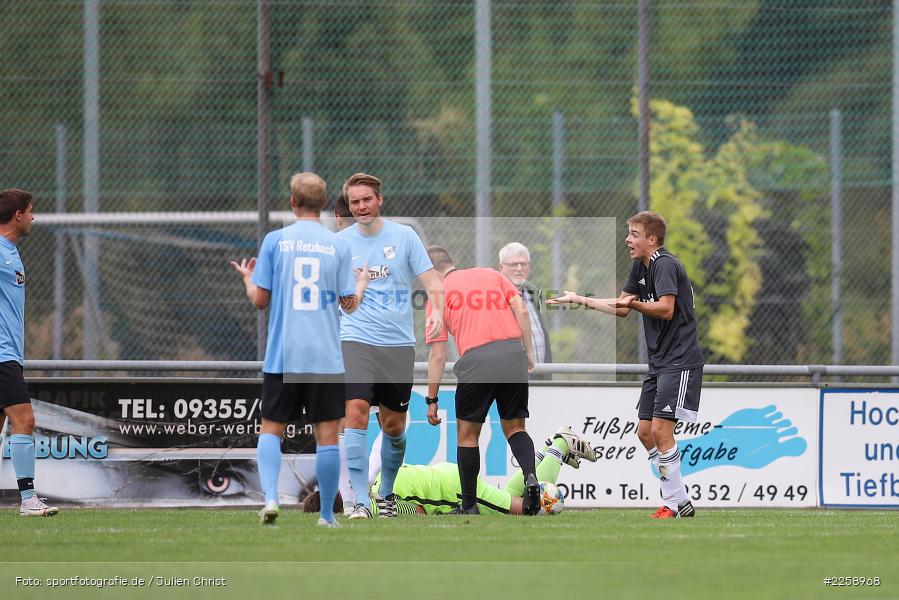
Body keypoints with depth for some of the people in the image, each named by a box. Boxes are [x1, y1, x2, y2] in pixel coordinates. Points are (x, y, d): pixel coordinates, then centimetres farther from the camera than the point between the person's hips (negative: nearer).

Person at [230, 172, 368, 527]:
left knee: (271, 429, 9)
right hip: (326, 357, 0)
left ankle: (270, 496, -12)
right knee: (327, 435, 4)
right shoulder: (338, 246, 1)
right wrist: (361, 284, 25)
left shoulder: (275, 241, 0)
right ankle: (327, 515, 5)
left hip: (282, 355, 0)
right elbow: (349, 304, 3)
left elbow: (260, 300, 0)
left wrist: (247, 279, 22)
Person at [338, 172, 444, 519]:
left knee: (393, 426, 7)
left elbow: (430, 280, 2)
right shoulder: (340, 243, 5)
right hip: (356, 343, -1)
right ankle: (361, 501, -19)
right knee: (356, 413, -18)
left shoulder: (404, 236, 3)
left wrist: (437, 311, -17)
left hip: (399, 344, 1)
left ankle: (386, 492, 31)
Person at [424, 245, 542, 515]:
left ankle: (469, 505, 13)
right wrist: (529, 351, 12)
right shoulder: (491, 275, 20)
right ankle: (531, 476, -11)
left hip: (476, 361, -3)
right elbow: (521, 310, 8)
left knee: (467, 433, 12)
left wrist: (432, 399, 12)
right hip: (513, 355, 3)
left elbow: (438, 354, 7)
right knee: (514, 427, 16)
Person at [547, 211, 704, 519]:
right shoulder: (640, 267, 15)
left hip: (680, 360, -10)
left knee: (660, 429, -16)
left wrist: (635, 303, -36)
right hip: (659, 362, 10)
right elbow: (621, 307, 25)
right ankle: (679, 502, 10)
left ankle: (675, 503, -10)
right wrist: (580, 299, 24)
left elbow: (666, 308, -25)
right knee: (645, 431, 7)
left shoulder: (665, 265, -14)